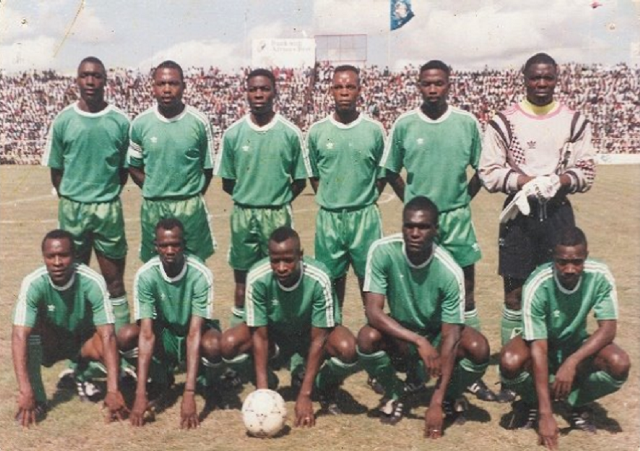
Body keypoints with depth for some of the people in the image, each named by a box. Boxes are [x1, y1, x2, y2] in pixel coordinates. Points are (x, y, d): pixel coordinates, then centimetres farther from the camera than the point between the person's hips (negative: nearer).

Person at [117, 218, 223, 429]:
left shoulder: (200, 274, -27)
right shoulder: (145, 275, -22)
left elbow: (194, 334, -32)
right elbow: (147, 333, -27)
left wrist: (189, 394, -39)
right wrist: (140, 394, -34)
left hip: (196, 331, -2)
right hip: (164, 335, 3)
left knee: (213, 345, -37)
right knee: (126, 336, -27)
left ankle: (209, 385, 0)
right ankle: (161, 380, 3)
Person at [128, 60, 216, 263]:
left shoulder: (199, 122, -6)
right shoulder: (140, 123, -3)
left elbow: (207, 167, 2)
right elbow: (134, 166, 7)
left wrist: (192, 196, 1)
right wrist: (154, 191, 1)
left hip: (190, 206, -1)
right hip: (153, 207, 1)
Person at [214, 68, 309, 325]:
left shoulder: (290, 134, -4)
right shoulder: (233, 133, -1)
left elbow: (299, 181, 4)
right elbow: (227, 183, 7)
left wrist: (278, 201, 2)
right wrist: (248, 198, 4)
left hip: (277, 215, -1)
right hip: (243, 214, 1)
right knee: (242, 275, 9)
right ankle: (239, 322, 21)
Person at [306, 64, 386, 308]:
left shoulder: (374, 130, -2)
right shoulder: (317, 131, 0)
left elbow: (382, 174, 6)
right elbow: (313, 175, 10)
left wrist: (366, 200, 1)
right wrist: (329, 200, 4)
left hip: (365, 216, -1)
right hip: (328, 216, 1)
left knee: (369, 274, 5)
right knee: (333, 275, 11)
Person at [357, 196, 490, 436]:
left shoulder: (449, 272, -27)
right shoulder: (382, 251, -25)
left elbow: (450, 338, -26)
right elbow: (373, 311, -27)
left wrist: (436, 403, -30)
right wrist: (419, 341, -38)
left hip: (436, 336, 0)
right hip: (399, 337, 0)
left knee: (479, 348, -30)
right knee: (367, 338, -32)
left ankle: (450, 397, 4)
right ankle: (393, 394, 0)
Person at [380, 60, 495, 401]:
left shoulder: (467, 123, -1)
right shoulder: (404, 125, -1)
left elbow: (482, 169, 8)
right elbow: (391, 172, 8)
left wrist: (463, 200, 2)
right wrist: (412, 203, 3)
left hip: (457, 218, 0)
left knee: (465, 293, 2)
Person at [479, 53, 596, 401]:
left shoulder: (574, 122, 5)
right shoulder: (504, 122, -1)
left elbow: (586, 172, 5)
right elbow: (488, 172, -4)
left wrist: (558, 181, -15)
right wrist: (525, 181, -18)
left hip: (558, 212, 2)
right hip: (519, 212, -2)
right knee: (515, 293, 2)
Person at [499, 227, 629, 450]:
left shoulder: (600, 276, -25)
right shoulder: (537, 285, -32)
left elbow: (608, 329, -22)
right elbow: (539, 349, -33)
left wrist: (572, 362, -39)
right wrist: (546, 413, -37)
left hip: (577, 344, 2)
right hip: (542, 343, -2)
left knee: (619, 365, -28)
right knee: (510, 363, -34)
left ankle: (578, 403, 3)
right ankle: (533, 402, 1)